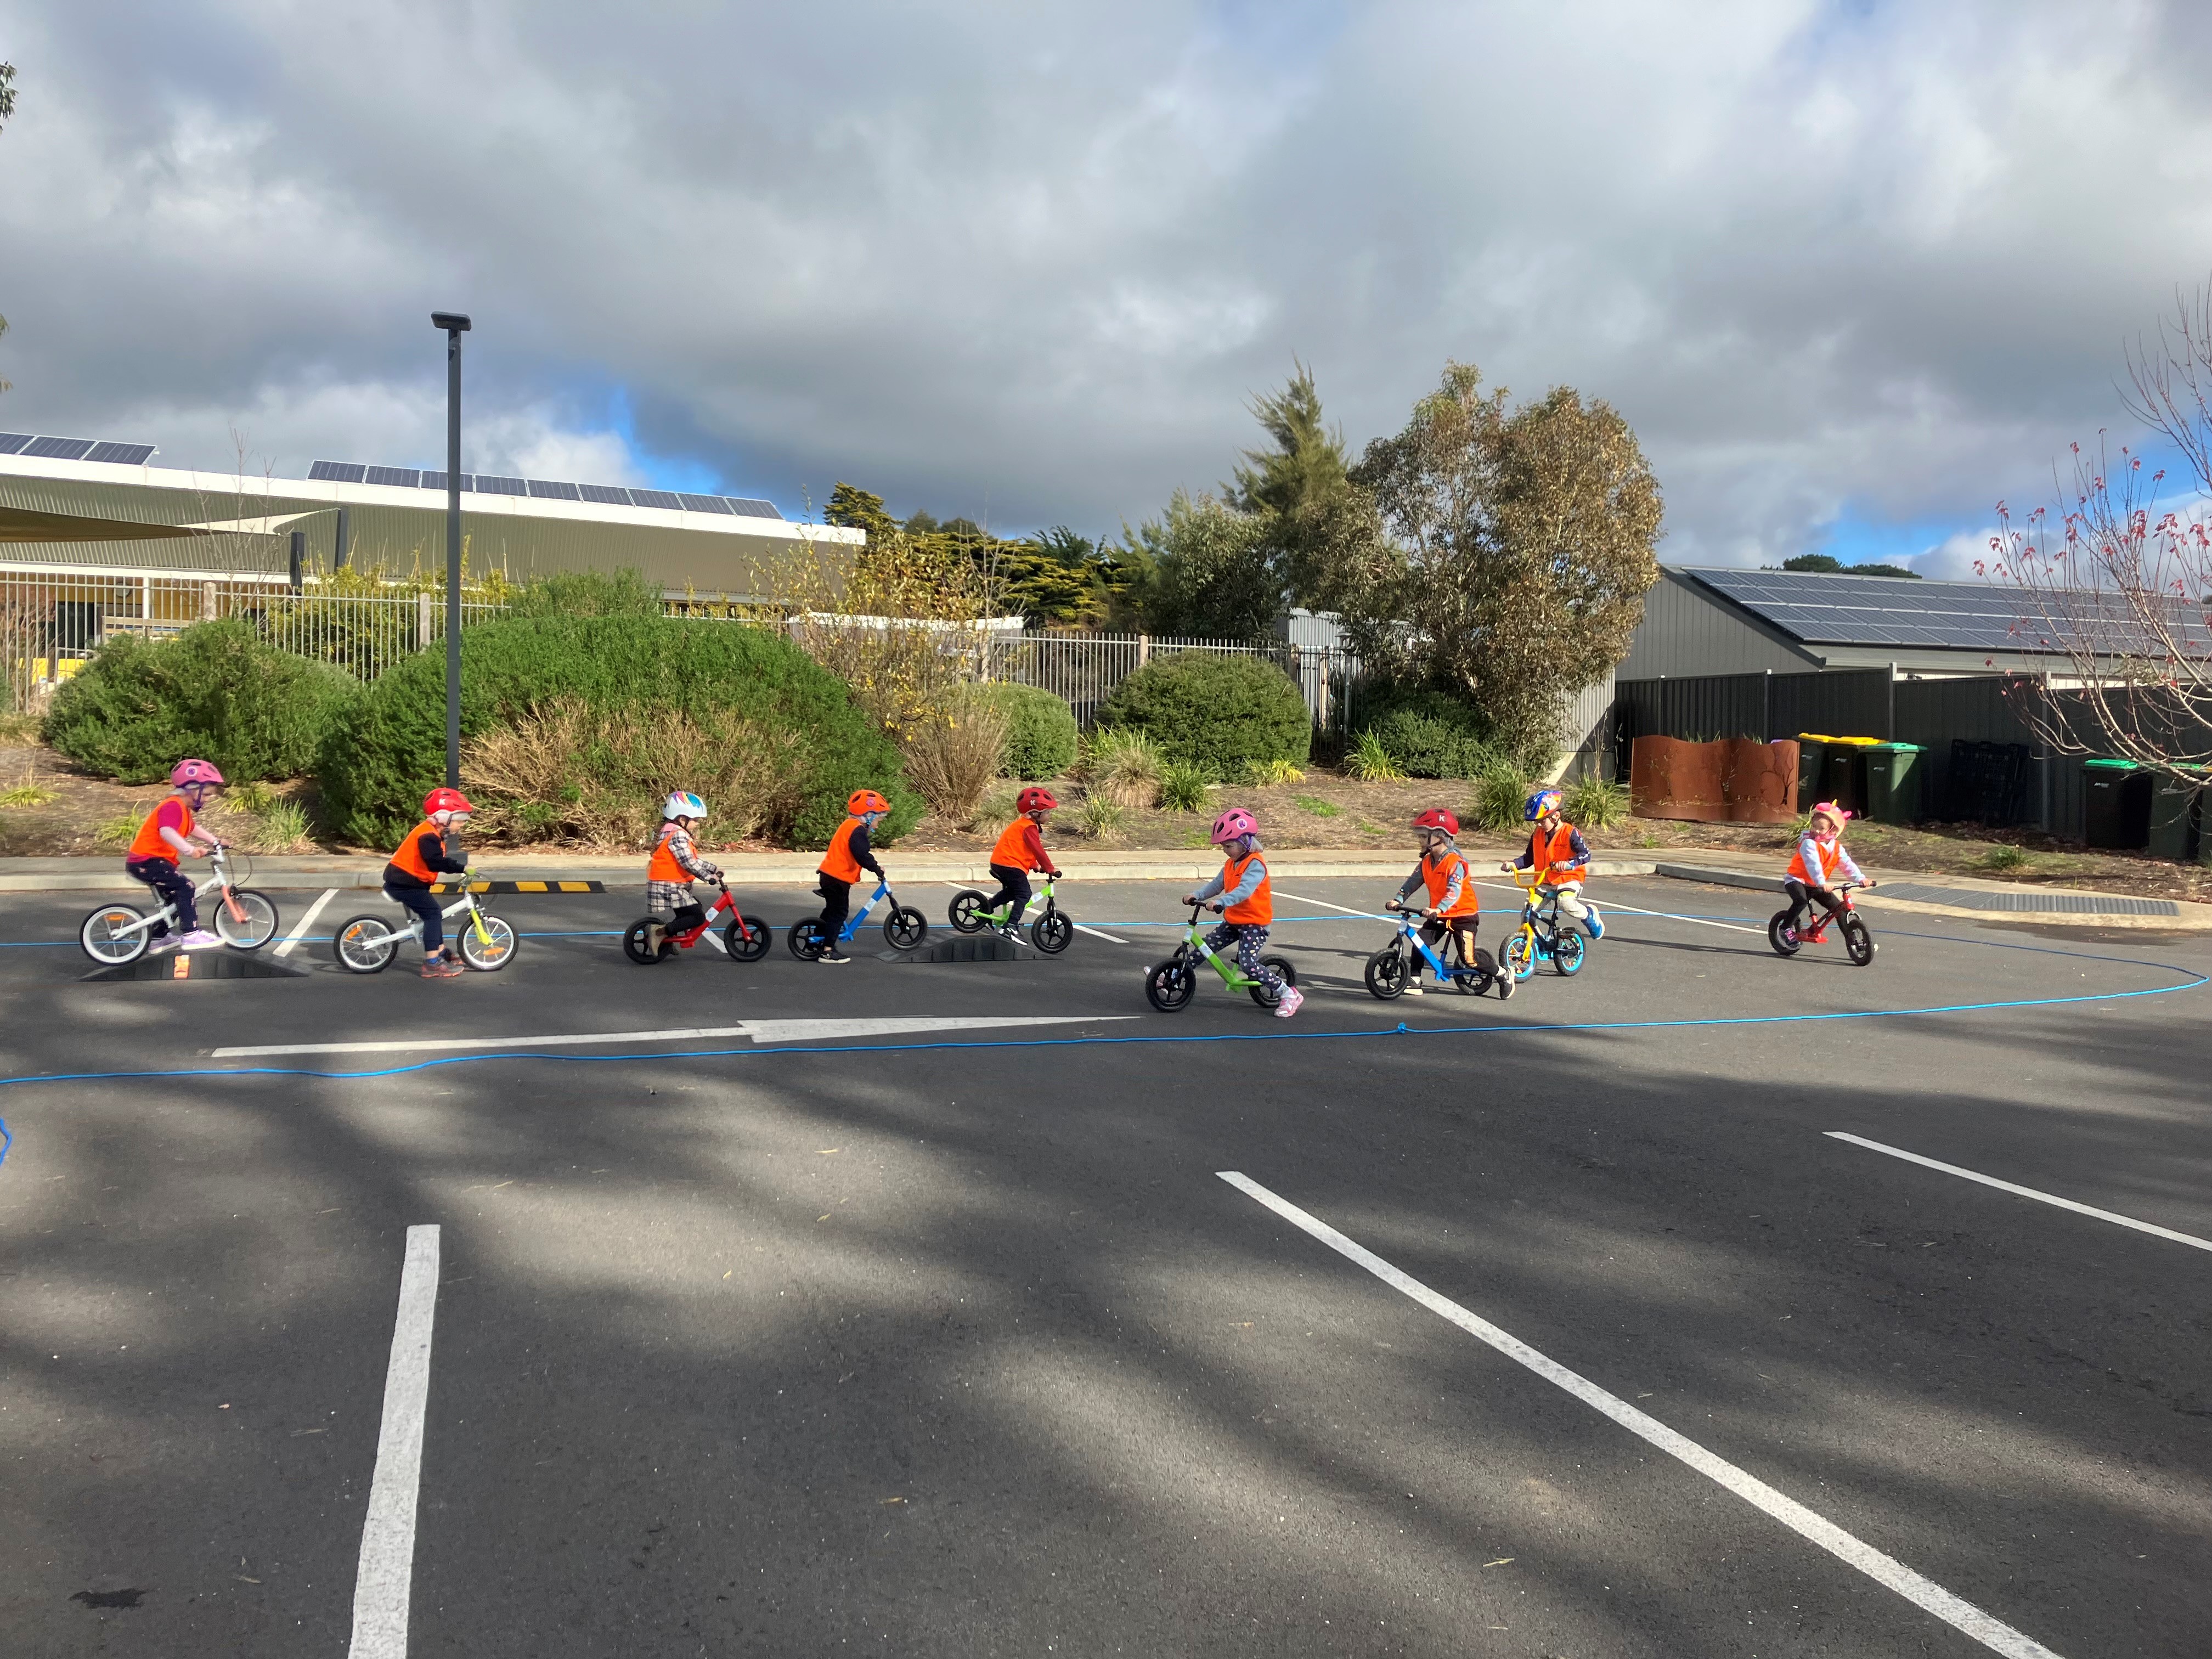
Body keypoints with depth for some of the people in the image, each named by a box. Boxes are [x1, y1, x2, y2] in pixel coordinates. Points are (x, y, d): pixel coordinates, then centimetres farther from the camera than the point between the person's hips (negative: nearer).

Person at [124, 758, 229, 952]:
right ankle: (191, 935, -22)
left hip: (154, 859, 12)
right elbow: (167, 832, -39)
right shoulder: (173, 806, -22)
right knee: (184, 886, -20)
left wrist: (215, 841, 26)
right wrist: (190, 850, -46)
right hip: (145, 861, -12)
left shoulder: (184, 809, 13)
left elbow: (192, 829, 33)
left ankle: (158, 938, 35)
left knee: (175, 897, 21)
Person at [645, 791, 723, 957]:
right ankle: (660, 931, -16)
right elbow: (688, 863, -25)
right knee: (698, 917, -14)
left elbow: (694, 860, 19)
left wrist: (713, 868, 14)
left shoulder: (679, 834, 16)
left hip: (676, 886, 11)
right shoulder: (678, 835, -17)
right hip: (669, 888, -11)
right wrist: (708, 876, -24)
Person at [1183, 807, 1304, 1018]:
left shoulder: (1255, 864, -20)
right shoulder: (1231, 864, 9)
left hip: (1254, 923, -9)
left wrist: (1222, 903, -48)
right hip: (1234, 921, 9)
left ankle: (1289, 994, -11)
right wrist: (1197, 896, -9)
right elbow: (1216, 884, 8)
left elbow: (1244, 890, -35)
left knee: (1248, 964, -19)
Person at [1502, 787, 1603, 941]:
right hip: (1543, 881, 6)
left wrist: (1569, 863, -38)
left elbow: (1585, 854, -20)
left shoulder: (1570, 833, -11)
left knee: (1566, 903, -34)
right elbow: (1529, 858, 14)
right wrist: (1513, 864, -3)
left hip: (1568, 878, -6)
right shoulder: (1537, 834, 7)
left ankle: (1589, 915, -3)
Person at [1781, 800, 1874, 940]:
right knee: (1801, 900, -35)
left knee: (1838, 907, -1)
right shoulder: (1809, 844, -21)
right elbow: (1813, 864, -35)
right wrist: (1822, 882, -48)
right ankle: (1786, 928, -20)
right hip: (1797, 880, -6)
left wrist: (1860, 878, -21)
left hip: (1816, 885, 7)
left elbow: (1847, 864, -5)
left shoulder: (1836, 847, 1)